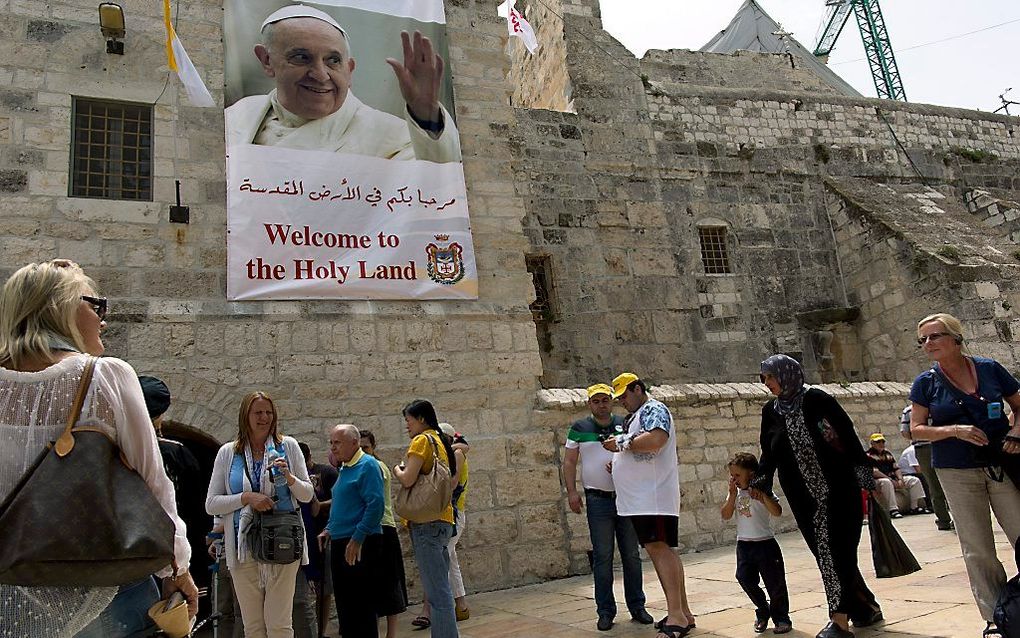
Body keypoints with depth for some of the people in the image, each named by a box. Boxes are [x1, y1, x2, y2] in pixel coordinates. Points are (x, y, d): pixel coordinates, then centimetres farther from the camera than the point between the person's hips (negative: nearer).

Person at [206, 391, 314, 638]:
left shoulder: (288, 446, 4)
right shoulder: (227, 453, 6)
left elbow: (307, 495, 6)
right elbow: (211, 504, 3)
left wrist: (289, 477, -13)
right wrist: (247, 498, -12)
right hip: (244, 547, 1)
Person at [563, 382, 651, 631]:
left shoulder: (624, 425, 6)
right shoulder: (579, 428, 3)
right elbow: (569, 462, 4)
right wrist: (571, 491, -5)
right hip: (598, 500, -1)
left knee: (631, 555, 8)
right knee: (602, 557, 3)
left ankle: (637, 606, 20)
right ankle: (605, 611, 11)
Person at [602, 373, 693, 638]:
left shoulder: (654, 409, -6)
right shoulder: (636, 416, 24)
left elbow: (656, 440, -24)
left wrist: (622, 443, -13)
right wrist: (617, 458, 13)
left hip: (654, 494, -10)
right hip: (640, 497, 10)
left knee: (659, 547, -15)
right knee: (660, 549, 10)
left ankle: (677, 615, -16)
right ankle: (683, 613, 15)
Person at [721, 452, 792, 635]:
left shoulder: (762, 491, -9)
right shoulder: (735, 493, 6)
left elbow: (777, 512, -23)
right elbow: (726, 515, -5)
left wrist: (763, 496, -34)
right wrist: (733, 494, -13)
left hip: (765, 543, -5)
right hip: (743, 544, 5)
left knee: (774, 582, 1)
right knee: (746, 579, 4)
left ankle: (781, 618, 18)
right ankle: (762, 612, 25)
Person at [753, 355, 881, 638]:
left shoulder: (816, 400, -7)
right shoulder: (770, 412, 8)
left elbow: (848, 435, -8)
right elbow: (768, 454, 12)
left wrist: (864, 474, -12)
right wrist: (760, 482, 0)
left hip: (837, 489, -5)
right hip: (804, 497, 5)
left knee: (835, 548, -8)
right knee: (824, 551, 6)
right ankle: (866, 608, 22)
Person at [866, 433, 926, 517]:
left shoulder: (888, 453, 20)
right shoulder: (869, 455, -5)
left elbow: (896, 468, 15)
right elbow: (874, 472, -16)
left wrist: (900, 479, -5)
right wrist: (891, 480, -20)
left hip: (893, 478, 8)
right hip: (877, 481, -8)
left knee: (915, 480, -1)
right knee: (886, 482, -41)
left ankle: (913, 507, -5)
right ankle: (893, 510, -43)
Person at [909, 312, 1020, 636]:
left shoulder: (990, 369, 0)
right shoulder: (925, 383, -2)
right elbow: (916, 428, -1)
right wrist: (955, 431, -16)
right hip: (957, 473, -1)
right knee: (978, 549, 4)